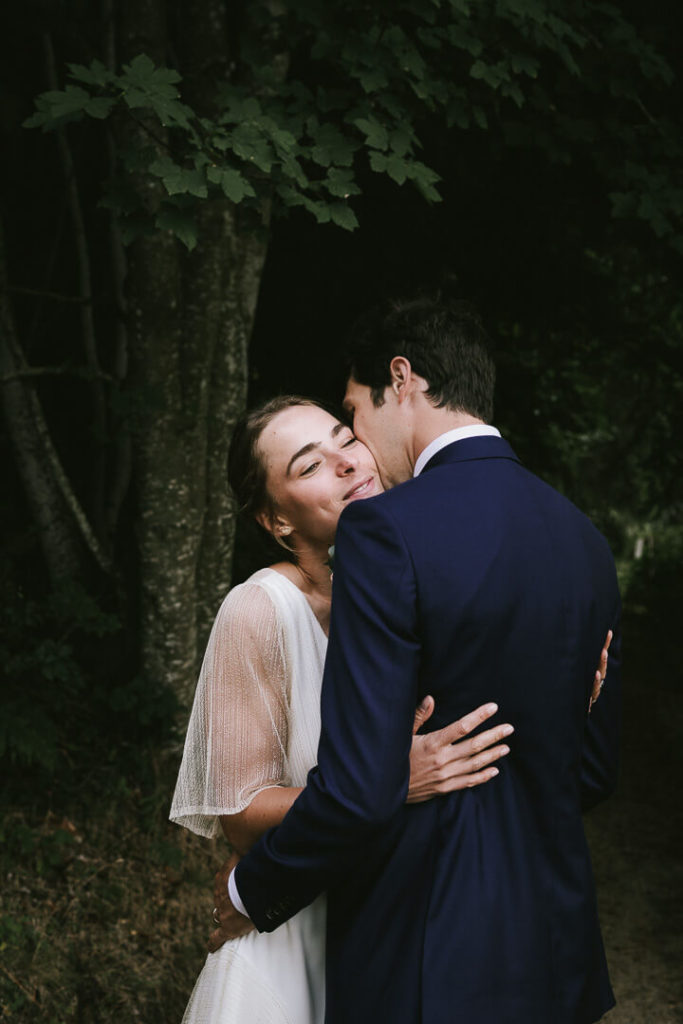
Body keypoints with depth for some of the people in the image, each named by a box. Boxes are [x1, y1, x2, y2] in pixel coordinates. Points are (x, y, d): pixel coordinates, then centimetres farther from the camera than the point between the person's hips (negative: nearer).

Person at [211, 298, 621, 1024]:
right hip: (555, 954, 7)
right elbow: (593, 770, 10)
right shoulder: (584, 540, 4)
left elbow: (358, 789, -23)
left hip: (425, 963, -7)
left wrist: (252, 891, -6)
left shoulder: (386, 530, -18)